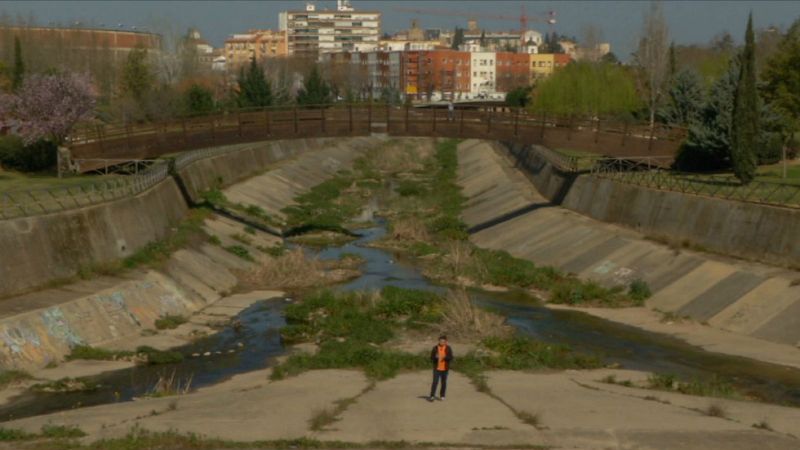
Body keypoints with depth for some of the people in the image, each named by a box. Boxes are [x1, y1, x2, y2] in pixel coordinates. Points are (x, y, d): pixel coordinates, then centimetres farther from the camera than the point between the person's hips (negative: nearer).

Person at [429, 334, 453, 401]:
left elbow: (451, 358, -4)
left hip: (445, 368, 1)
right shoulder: (435, 348, 0)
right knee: (435, 382, -8)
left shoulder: (448, 348, 1)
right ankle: (432, 396, -5)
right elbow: (432, 357, 2)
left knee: (444, 382, 7)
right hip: (437, 368, -1)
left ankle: (442, 396, 18)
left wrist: (445, 357, -23)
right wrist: (436, 357, -20)